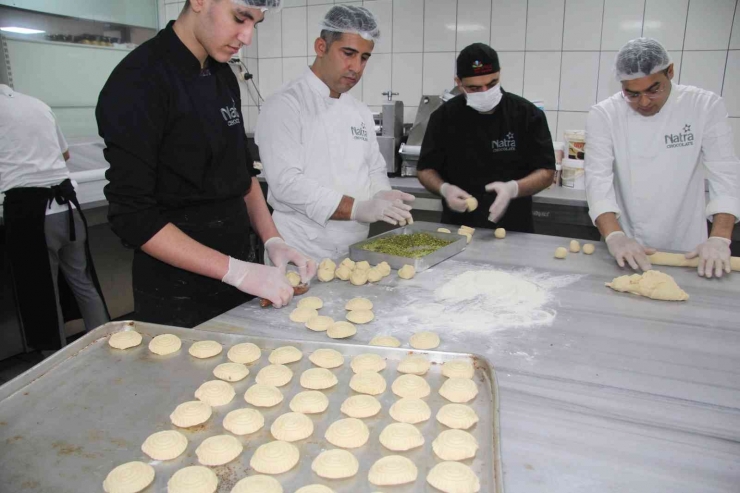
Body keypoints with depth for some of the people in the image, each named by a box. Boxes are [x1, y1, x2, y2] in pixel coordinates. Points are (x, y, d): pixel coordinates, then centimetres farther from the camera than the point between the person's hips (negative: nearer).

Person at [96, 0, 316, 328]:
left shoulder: (223, 76, 5)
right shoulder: (137, 82, -17)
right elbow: (133, 216, -19)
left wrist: (272, 240, 0)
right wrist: (234, 271, -22)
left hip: (238, 275, 7)